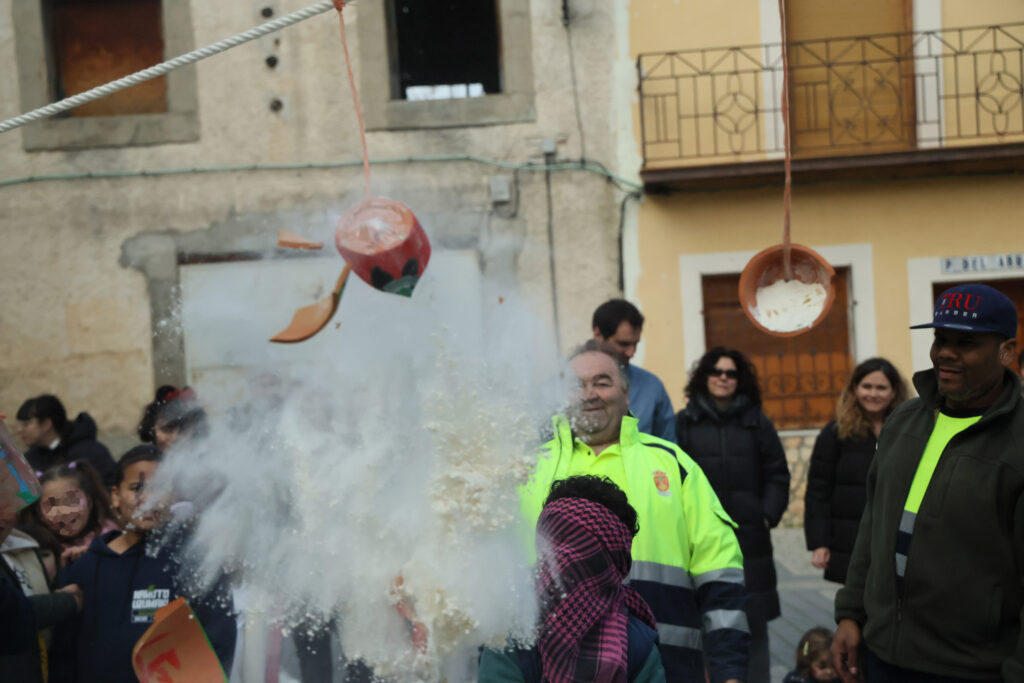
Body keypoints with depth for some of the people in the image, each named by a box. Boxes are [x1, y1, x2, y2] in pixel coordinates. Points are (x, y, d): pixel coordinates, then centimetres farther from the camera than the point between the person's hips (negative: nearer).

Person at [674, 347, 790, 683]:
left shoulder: (757, 423, 9)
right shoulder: (685, 422, 4)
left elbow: (777, 475, 9)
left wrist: (769, 515, -3)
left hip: (749, 539, 1)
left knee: (753, 622, 4)